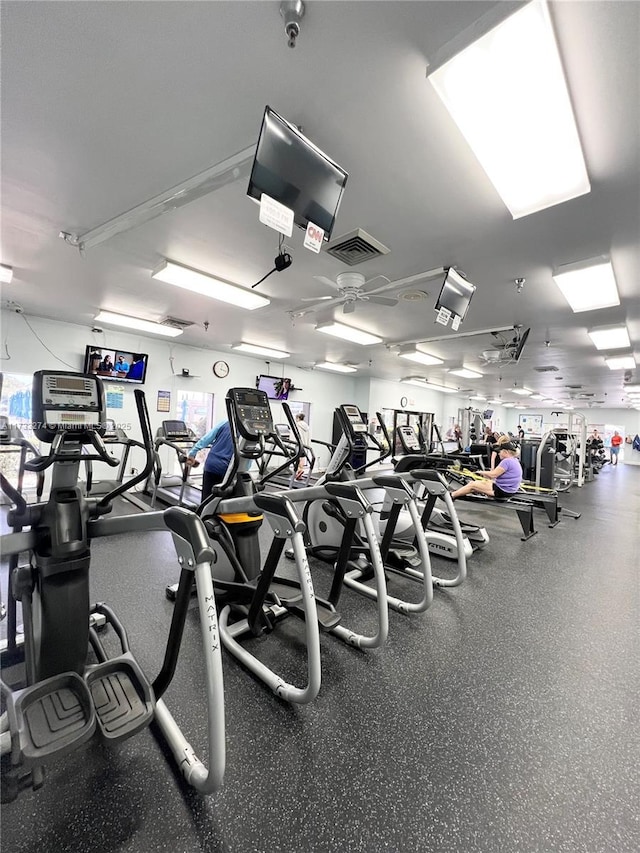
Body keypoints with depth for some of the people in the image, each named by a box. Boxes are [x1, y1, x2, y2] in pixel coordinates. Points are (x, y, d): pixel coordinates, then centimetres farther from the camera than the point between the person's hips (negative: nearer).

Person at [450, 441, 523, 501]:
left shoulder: (507, 461, -21)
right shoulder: (515, 461, 13)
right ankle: (456, 494, 22)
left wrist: (481, 472, -4)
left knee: (472, 484, -6)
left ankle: (451, 496, 3)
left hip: (502, 491, -10)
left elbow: (493, 474, -21)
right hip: (508, 490, 10)